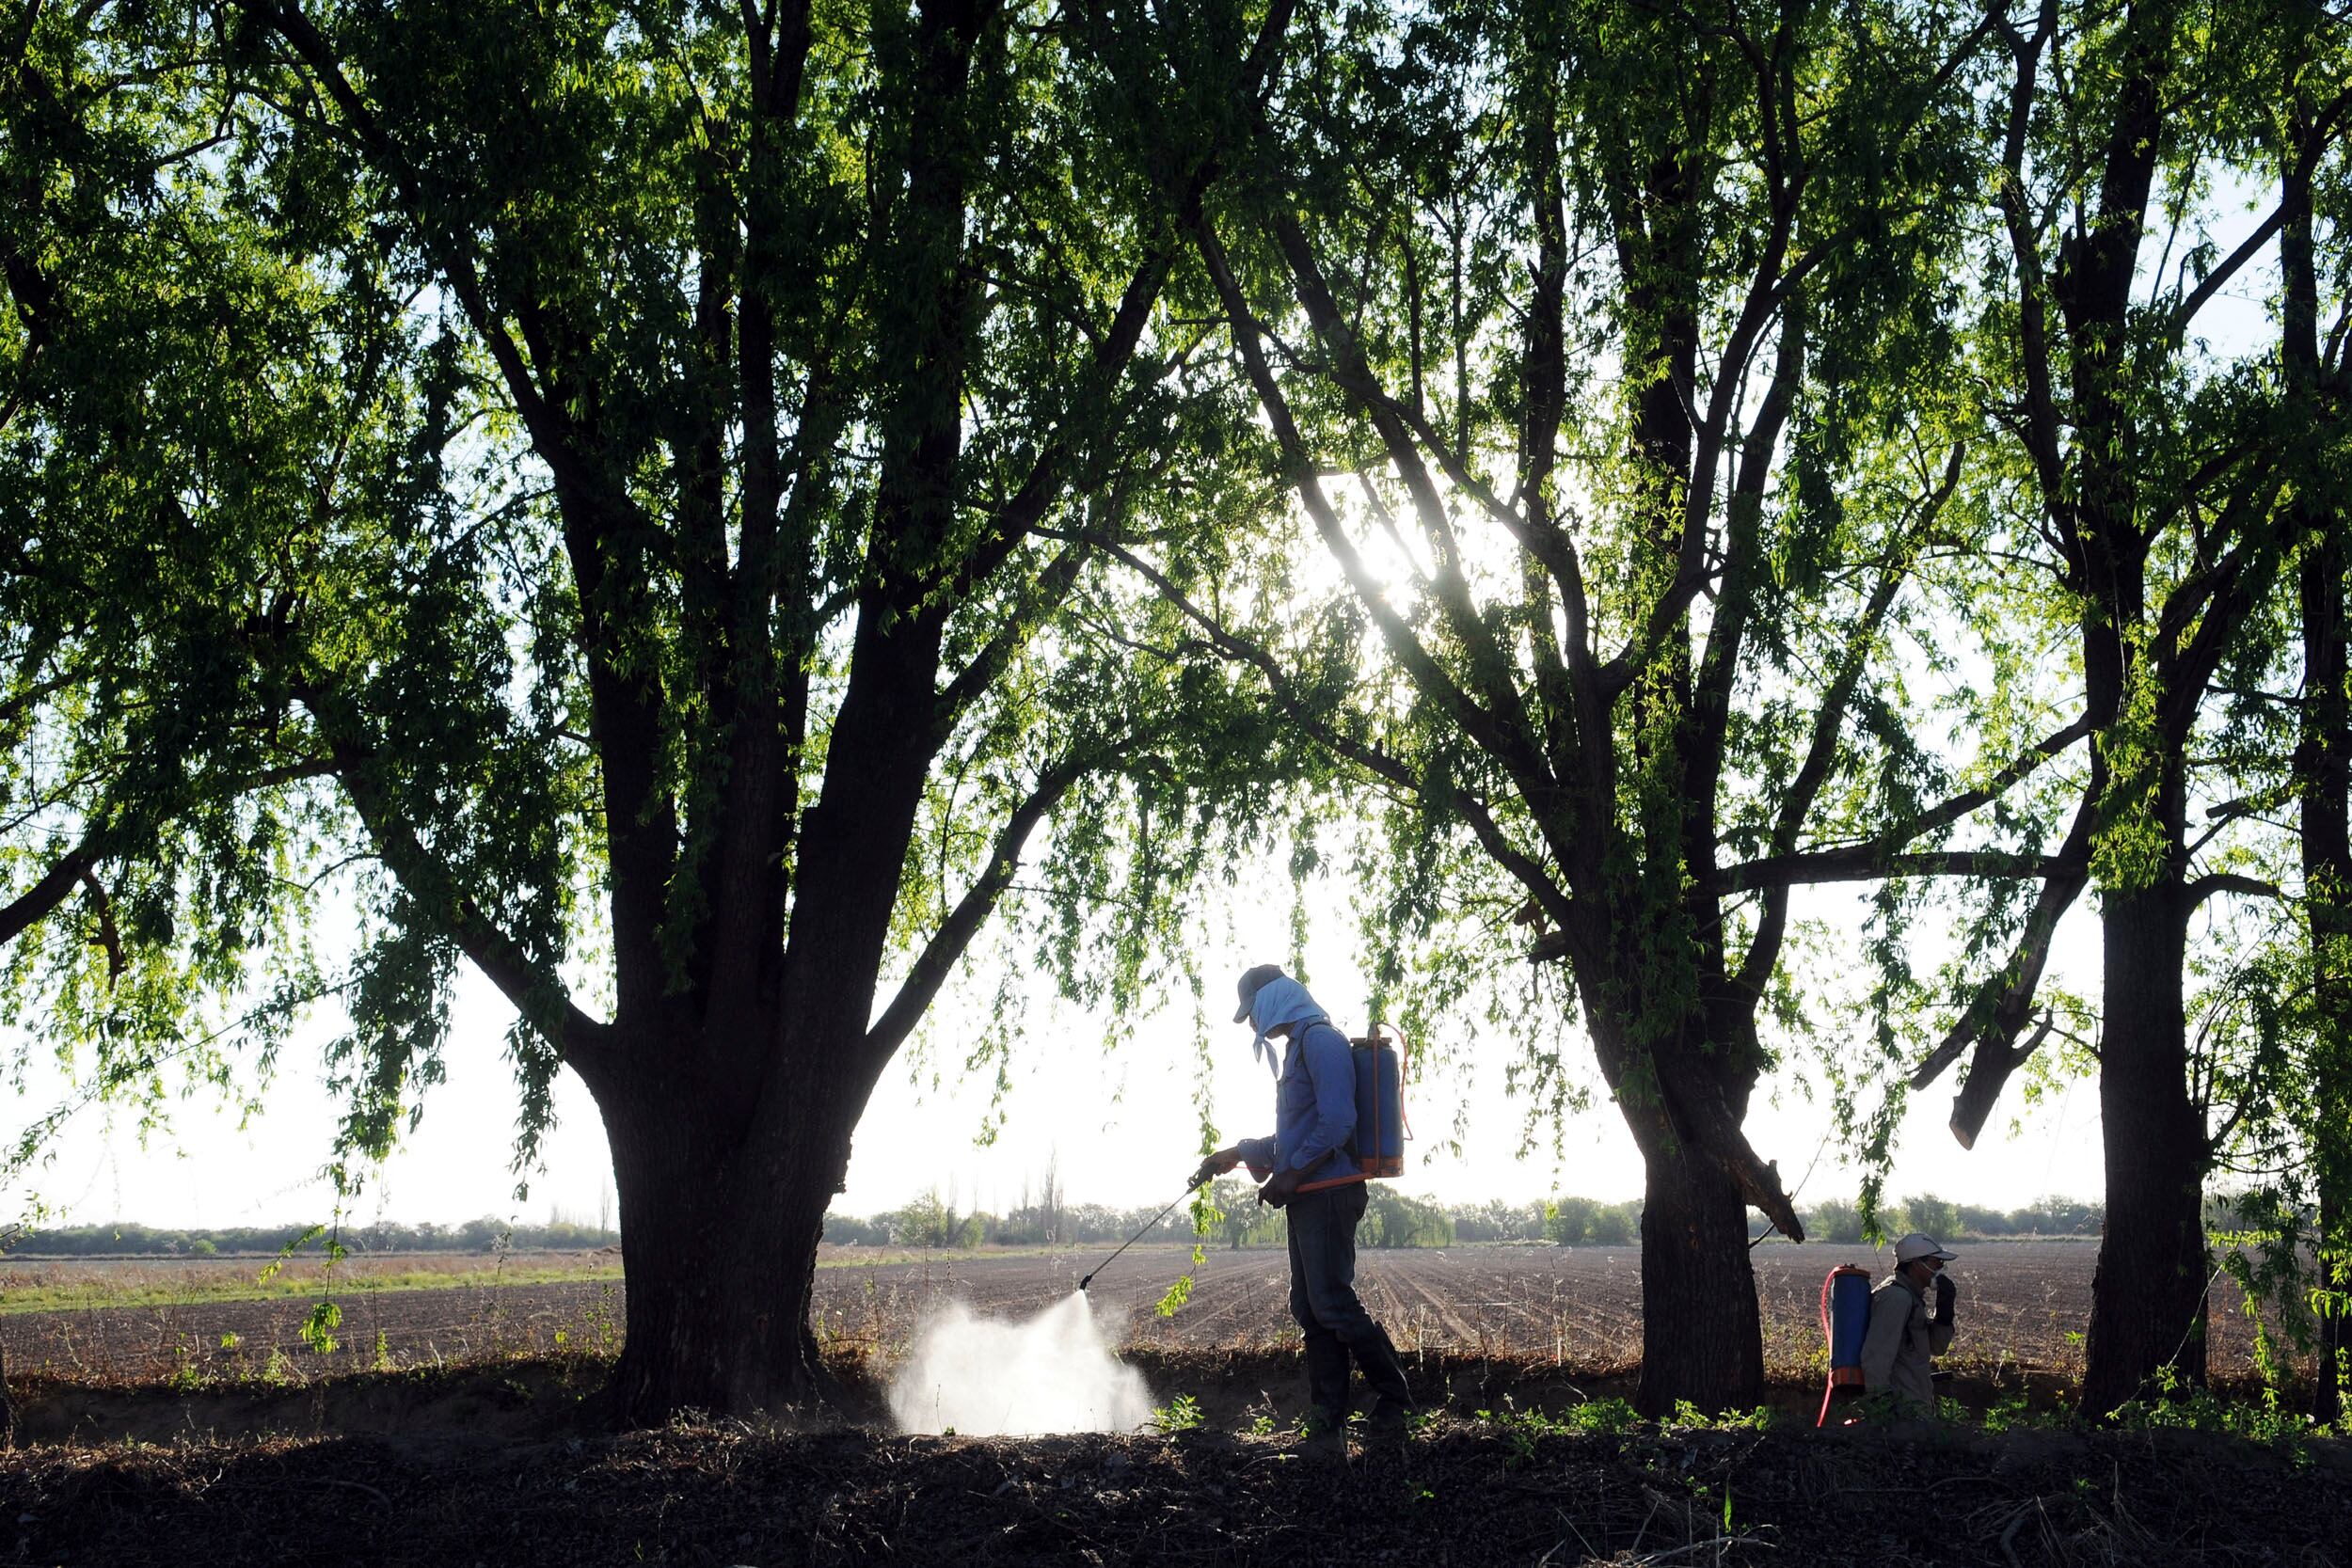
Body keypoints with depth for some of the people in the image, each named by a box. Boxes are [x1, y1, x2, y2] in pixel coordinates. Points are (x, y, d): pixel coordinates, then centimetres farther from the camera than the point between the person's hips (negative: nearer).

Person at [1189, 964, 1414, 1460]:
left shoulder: (1320, 1040, -10)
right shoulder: (1297, 1047, 23)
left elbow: (1337, 1122, -20)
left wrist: (1291, 1174, -17)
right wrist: (1235, 1154, 27)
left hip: (1328, 1192, -10)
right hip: (1307, 1197, 10)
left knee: (1332, 1303, -12)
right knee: (1310, 1309, 6)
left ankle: (1394, 1400, 0)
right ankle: (1328, 1432, 5)